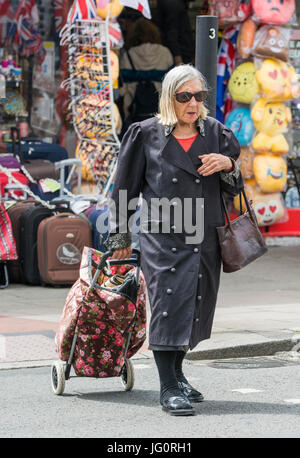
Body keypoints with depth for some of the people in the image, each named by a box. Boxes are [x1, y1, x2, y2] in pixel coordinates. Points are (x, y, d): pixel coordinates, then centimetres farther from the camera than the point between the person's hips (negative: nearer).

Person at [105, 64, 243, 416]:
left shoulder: (215, 133, 7)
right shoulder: (147, 135, -2)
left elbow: (234, 189, 12)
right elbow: (125, 188, 5)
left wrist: (228, 165, -10)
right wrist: (121, 238, 7)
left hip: (205, 238, 4)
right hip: (162, 238, -4)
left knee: (195, 308, 11)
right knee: (168, 305, -10)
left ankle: (177, 374, 29)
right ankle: (168, 389, -4)